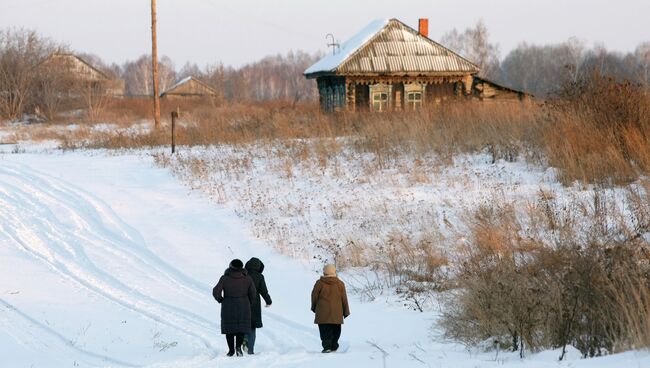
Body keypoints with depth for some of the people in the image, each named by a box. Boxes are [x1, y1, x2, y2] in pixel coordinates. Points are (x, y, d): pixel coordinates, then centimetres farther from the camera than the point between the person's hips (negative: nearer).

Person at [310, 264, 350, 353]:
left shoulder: (320, 283, -4)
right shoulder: (340, 284, 2)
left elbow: (314, 296, 3)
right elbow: (344, 299, 6)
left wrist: (314, 307, 20)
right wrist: (346, 311, 14)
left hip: (323, 312, -2)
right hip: (336, 313, 2)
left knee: (325, 330, -1)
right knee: (335, 330, 14)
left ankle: (327, 346, -13)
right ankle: (334, 346, 19)